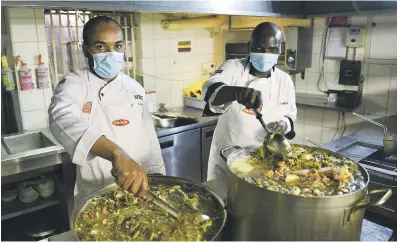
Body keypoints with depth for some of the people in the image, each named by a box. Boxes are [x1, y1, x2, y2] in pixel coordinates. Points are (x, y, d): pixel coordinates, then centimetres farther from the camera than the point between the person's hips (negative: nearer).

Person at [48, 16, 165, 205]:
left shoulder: (135, 88, 1)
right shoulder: (74, 85, -14)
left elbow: (149, 139, 7)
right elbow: (63, 118, -37)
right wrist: (116, 153, -52)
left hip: (139, 191, 4)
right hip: (95, 197, -4)